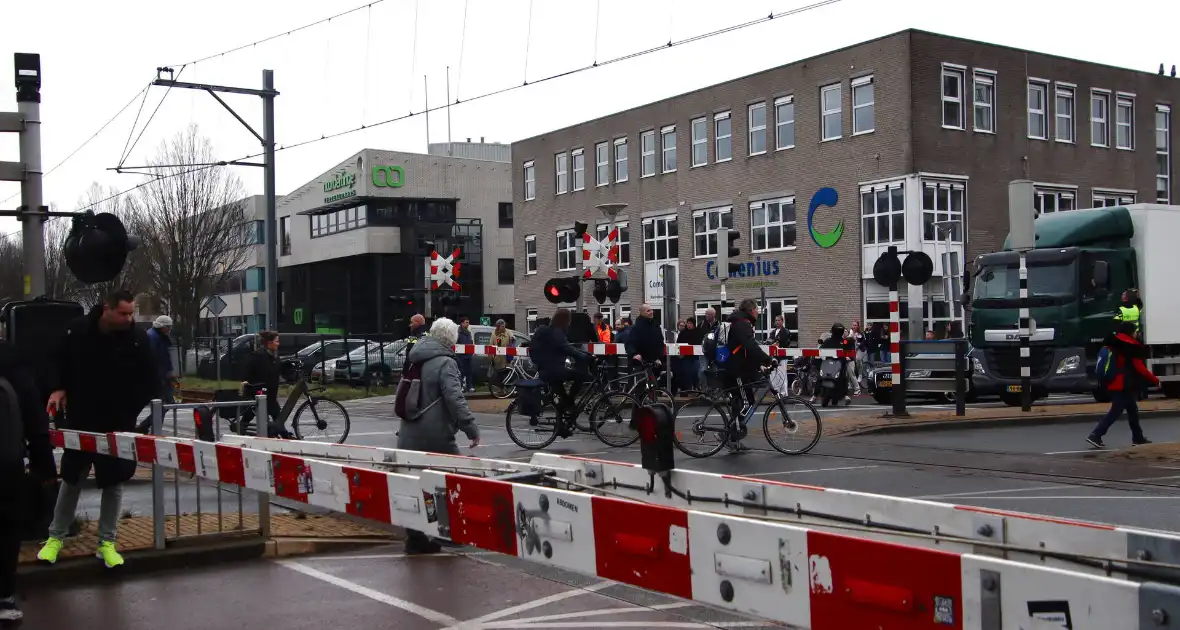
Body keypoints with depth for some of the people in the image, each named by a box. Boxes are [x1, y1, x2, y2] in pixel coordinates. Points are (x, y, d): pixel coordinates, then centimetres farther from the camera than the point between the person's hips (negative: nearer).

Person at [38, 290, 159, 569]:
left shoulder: (137, 339, -11)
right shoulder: (77, 330, -9)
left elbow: (149, 381, -5)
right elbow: (60, 362, 10)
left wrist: (128, 414, -13)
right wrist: (58, 388, -7)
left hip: (117, 425, -1)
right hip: (80, 421, 1)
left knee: (113, 482, 5)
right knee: (71, 479, 12)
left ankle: (106, 542, 15)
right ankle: (56, 537, 26)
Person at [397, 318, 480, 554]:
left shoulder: (416, 362, 15)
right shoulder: (445, 363, -11)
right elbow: (455, 399, -21)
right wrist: (471, 428, -19)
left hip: (409, 436, 7)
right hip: (436, 437, -7)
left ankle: (415, 539, 11)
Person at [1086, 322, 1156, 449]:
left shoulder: (1115, 345, 13)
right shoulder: (1131, 347, -12)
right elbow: (1140, 368, -12)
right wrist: (1155, 380, -3)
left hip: (1116, 384, 9)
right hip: (1124, 386, -9)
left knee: (1132, 410, 17)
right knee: (1115, 412, -10)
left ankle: (1138, 438, 23)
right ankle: (1095, 436, -18)